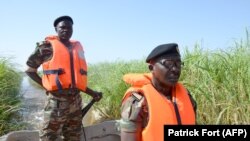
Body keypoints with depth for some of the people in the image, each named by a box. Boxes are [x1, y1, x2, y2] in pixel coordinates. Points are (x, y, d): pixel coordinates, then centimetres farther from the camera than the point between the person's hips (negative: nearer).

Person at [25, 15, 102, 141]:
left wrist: (91, 93, 11)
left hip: (76, 100, 5)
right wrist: (48, 86, -6)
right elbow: (30, 70, 4)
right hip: (57, 100, -5)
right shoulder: (48, 46, -2)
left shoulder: (77, 47, 13)